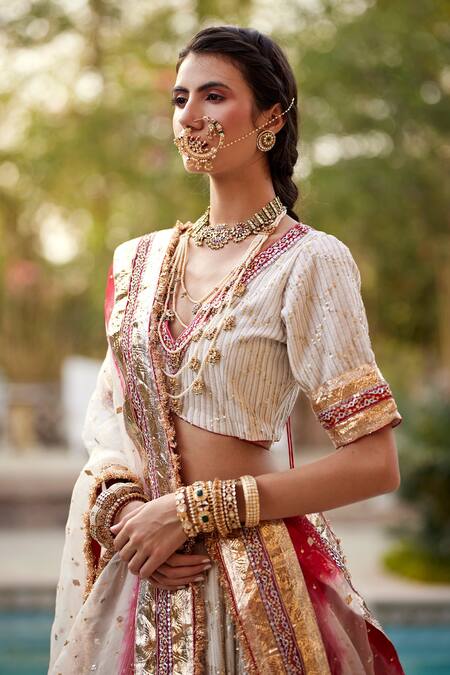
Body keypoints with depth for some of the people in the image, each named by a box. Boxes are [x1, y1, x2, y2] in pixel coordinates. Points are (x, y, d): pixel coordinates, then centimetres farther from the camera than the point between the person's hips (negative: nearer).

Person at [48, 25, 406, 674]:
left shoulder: (308, 261, -10)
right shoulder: (140, 261, 7)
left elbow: (374, 463, -15)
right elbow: (109, 419, 11)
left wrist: (190, 510, -15)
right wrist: (121, 505, -11)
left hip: (248, 570, -5)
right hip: (132, 568, 5)